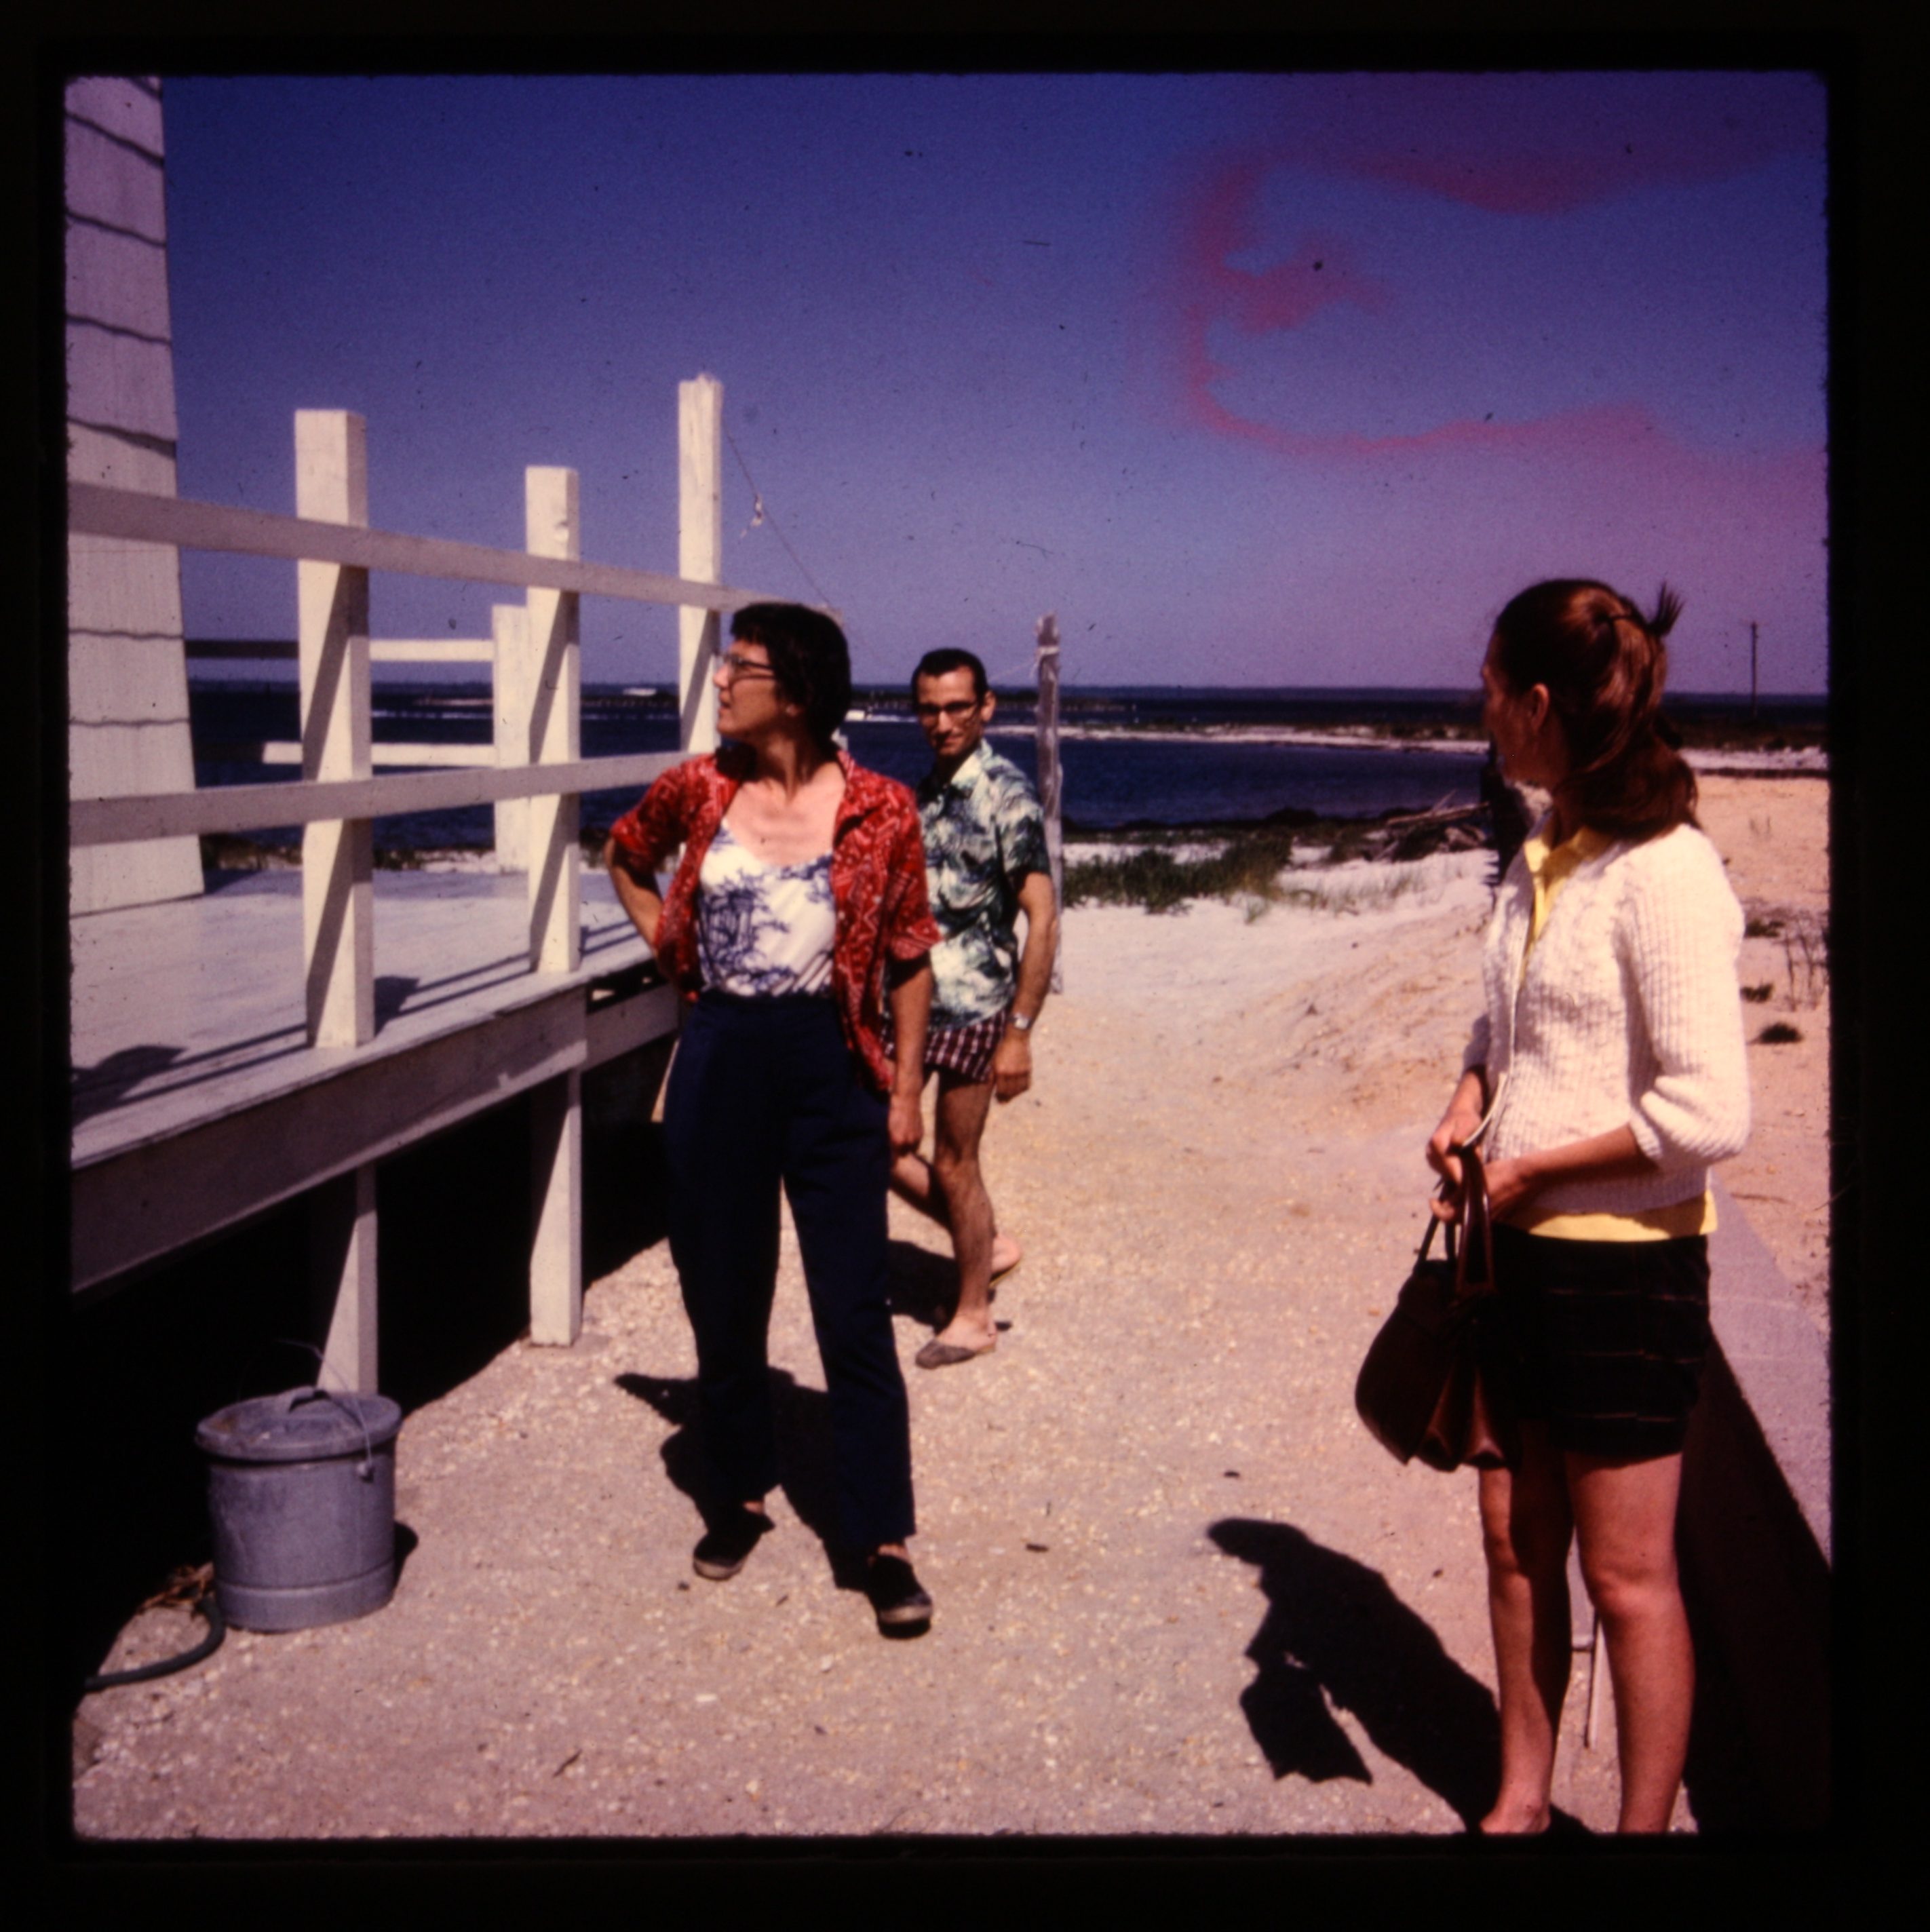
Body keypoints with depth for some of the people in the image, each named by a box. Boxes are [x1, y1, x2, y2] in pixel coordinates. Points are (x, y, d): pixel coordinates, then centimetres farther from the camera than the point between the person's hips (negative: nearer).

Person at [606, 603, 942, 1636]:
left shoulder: (878, 810, -7)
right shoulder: (697, 790, 1)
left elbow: (909, 958, -1)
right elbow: (626, 853, 23)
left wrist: (907, 1087, -3)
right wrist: (667, 943, 10)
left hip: (831, 1067, -3)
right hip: (720, 1060, 3)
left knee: (854, 1313, -1)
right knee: (723, 1300, 13)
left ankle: (884, 1542, 8)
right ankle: (741, 1495, 32)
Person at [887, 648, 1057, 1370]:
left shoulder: (1007, 796, -13)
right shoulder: (921, 792, 9)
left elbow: (1042, 920, -16)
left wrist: (1019, 1033, -19)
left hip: (971, 1008, -7)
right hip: (910, 1002, 7)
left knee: (954, 1162, 2)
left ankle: (973, 1317, 20)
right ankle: (987, 1245, 26)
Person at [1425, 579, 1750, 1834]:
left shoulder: (1665, 873, -19)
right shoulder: (1540, 859, 8)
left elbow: (1709, 1115, -23)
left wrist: (1534, 1168, -14)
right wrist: (1467, 1115, 2)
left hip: (1627, 1261, -8)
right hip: (1522, 1250, 8)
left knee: (1626, 1576, 6)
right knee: (1516, 1543, 17)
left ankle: (1647, 1825, 24)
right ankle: (1521, 1802, 34)